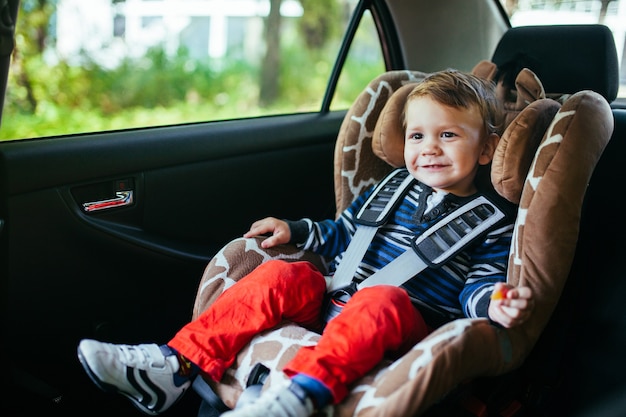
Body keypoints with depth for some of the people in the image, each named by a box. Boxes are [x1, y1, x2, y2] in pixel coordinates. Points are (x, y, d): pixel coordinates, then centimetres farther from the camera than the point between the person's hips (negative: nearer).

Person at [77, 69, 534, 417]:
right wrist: (294, 229, 18)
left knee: (381, 299, -37)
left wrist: (494, 303, -22)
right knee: (283, 275, -18)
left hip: (407, 328, -5)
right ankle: (176, 365, -22)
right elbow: (341, 235, 29)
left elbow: (476, 287, 0)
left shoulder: (492, 224, 5)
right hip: (334, 309, 5)